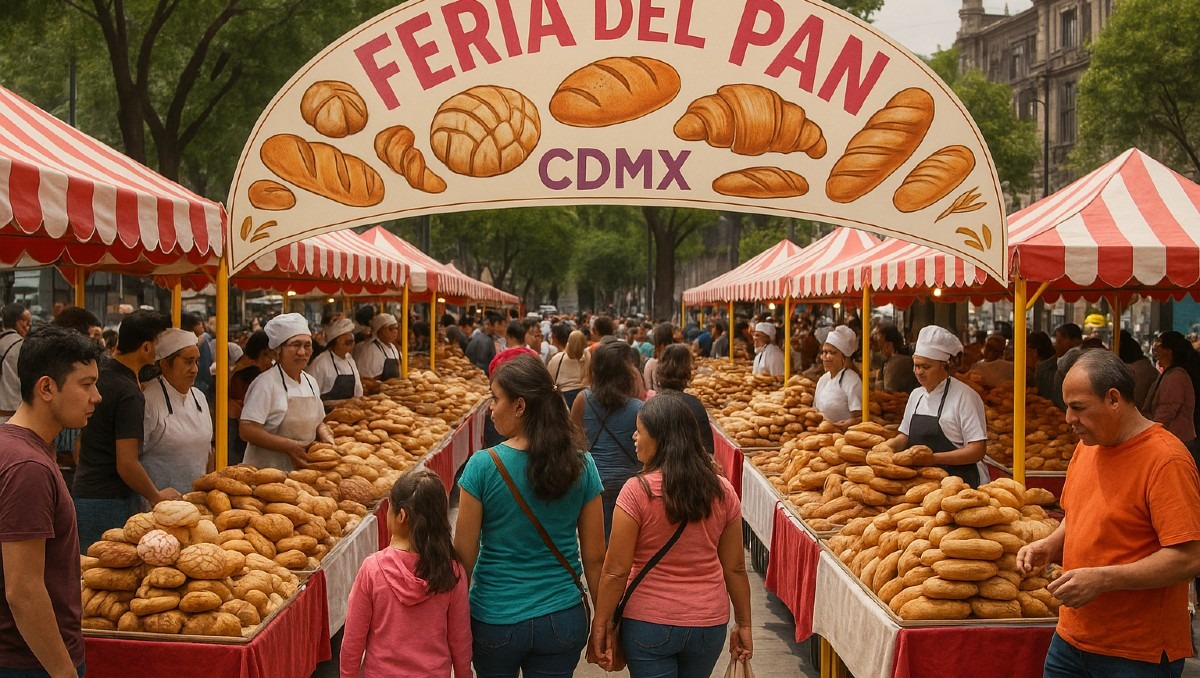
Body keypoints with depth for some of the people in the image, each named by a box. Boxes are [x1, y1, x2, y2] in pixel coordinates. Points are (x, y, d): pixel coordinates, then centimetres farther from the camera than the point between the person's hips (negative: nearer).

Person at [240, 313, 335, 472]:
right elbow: (247, 430, -17)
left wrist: (327, 438, 3)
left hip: (304, 469, 6)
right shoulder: (266, 383, -10)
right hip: (268, 469, -6)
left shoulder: (310, 382, 12)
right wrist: (290, 447, -21)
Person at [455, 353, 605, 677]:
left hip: (495, 620, -2)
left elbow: (464, 555, -8)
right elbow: (595, 556, -1)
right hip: (562, 619, 2)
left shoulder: (483, 466, -14)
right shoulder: (581, 465, -7)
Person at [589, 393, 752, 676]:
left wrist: (600, 624, -4)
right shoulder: (722, 490, -2)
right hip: (709, 623, 4)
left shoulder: (638, 491, -15)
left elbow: (616, 570, -13)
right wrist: (743, 624, 13)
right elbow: (735, 567, 4)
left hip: (649, 623, -4)